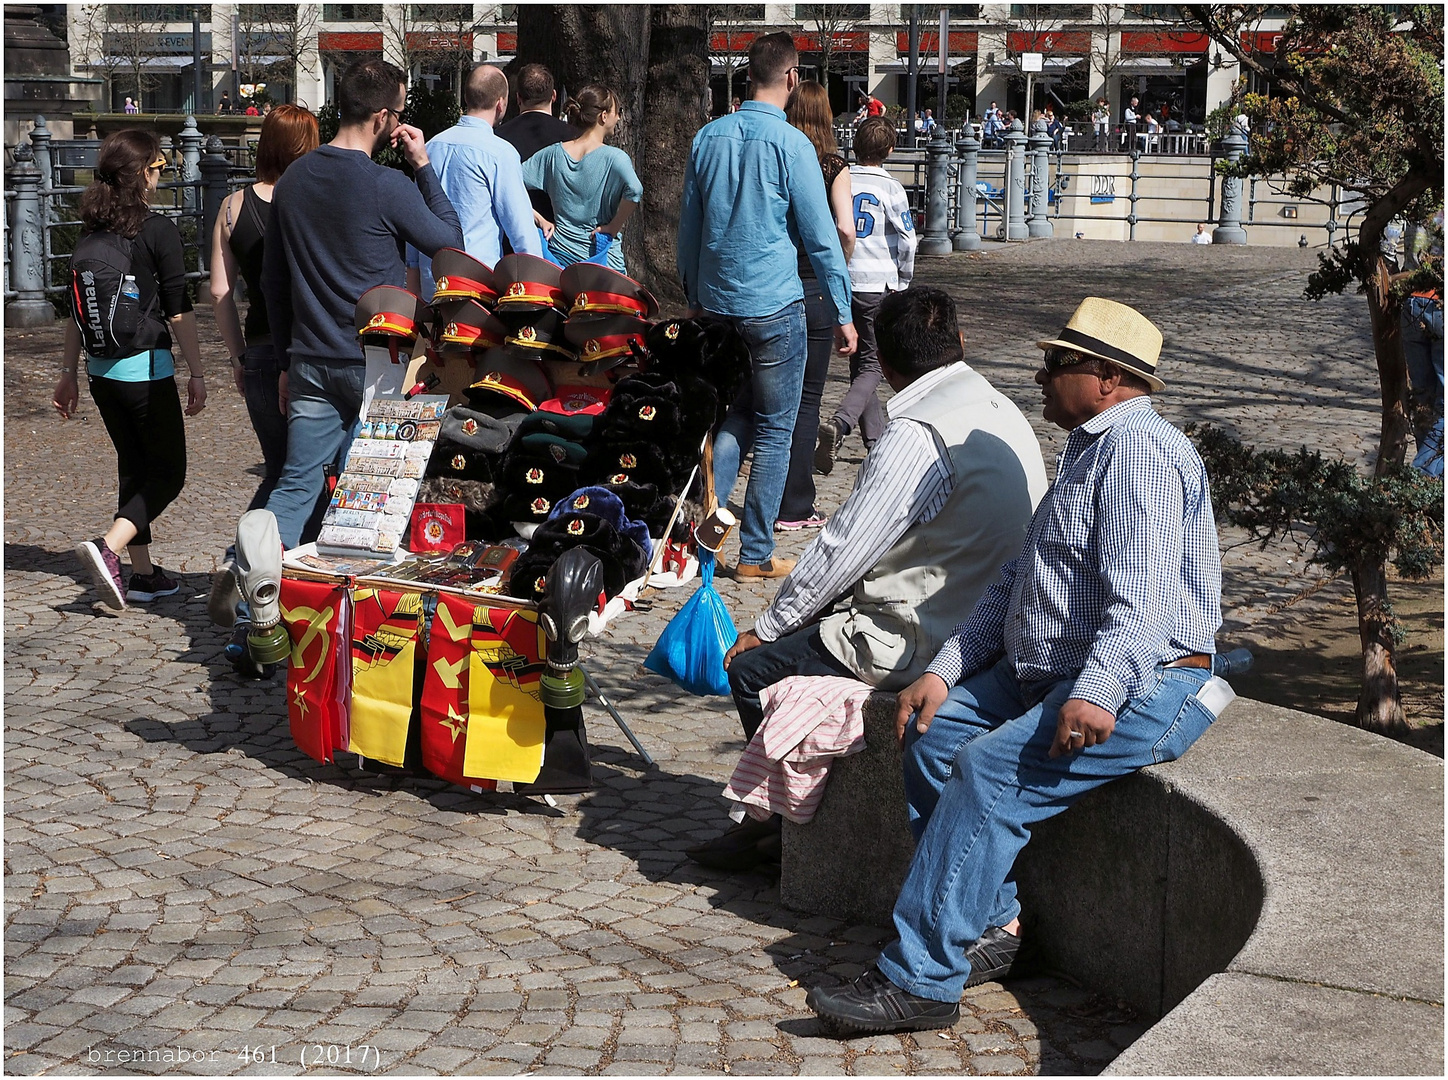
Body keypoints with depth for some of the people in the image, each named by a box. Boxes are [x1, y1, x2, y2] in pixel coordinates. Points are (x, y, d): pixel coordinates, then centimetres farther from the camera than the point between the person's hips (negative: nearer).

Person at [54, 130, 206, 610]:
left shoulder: (92, 231, 6)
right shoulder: (158, 230, -12)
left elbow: (76, 308, 11)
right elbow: (178, 310, -11)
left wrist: (68, 372, 18)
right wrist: (196, 372, -5)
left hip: (102, 370, 7)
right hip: (146, 368, -7)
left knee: (134, 467, 17)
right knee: (168, 472, 3)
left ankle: (143, 574, 18)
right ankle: (108, 547, -17)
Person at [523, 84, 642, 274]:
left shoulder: (552, 154, 2)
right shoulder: (614, 158, -11)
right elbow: (634, 191, -28)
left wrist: (540, 220, 4)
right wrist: (614, 227, -13)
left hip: (560, 254, 4)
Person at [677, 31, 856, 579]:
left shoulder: (708, 137, 5)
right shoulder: (790, 143, -11)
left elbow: (688, 226, 12)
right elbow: (820, 236, -9)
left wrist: (695, 297, 23)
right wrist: (843, 313, -2)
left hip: (717, 303, 5)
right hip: (774, 306, -5)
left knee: (731, 419, 19)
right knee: (774, 431, 4)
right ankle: (755, 554, 7)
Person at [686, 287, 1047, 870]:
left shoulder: (915, 436, -22)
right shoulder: (1001, 412, 7)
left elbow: (841, 551, -18)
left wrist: (763, 628, -3)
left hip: (919, 642, -10)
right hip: (975, 621, 10)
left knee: (751, 669, 2)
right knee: (808, 630, 23)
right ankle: (775, 820, 27)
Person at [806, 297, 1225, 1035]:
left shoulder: (1137, 448, -12)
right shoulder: (1088, 450, 22)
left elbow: (1142, 593, -26)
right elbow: (1015, 586, 22)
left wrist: (1098, 693, -39)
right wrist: (945, 670, 11)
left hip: (1143, 684, -11)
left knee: (990, 770, -25)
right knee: (934, 733, -3)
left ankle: (921, 980, -24)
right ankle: (992, 927, -1)